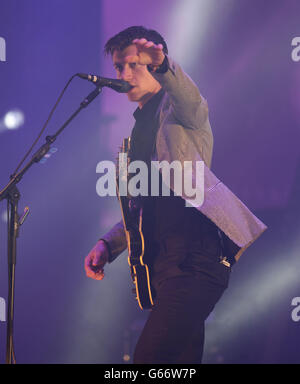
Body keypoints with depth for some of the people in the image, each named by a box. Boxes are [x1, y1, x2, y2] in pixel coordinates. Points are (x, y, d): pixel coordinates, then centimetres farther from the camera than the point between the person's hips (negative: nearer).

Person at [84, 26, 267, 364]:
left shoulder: (176, 108, 3)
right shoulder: (140, 128, 27)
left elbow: (191, 101, -24)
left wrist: (162, 65, -45)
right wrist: (108, 244, 14)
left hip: (194, 257, -9)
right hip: (162, 266, 9)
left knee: (149, 358, -22)